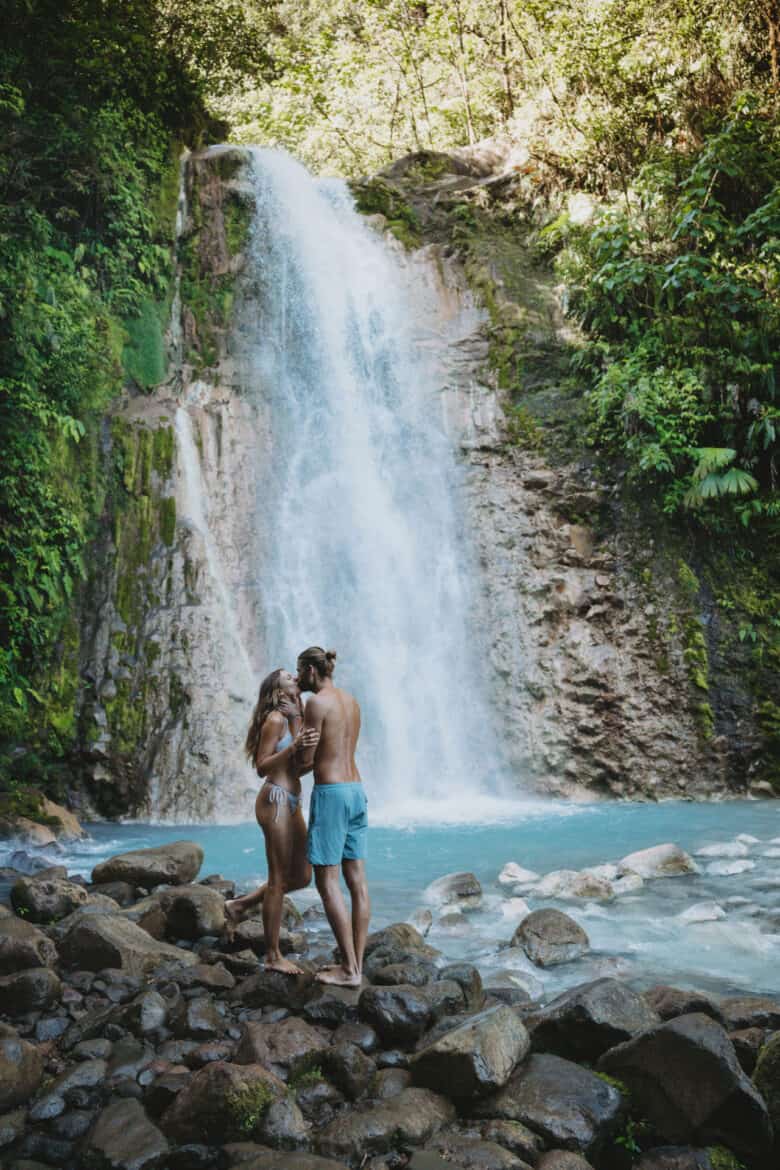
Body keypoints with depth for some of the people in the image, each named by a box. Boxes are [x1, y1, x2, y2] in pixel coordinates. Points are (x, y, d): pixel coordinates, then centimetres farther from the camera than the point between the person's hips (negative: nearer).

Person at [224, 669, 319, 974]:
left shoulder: (295, 719, 15)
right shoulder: (274, 720, -10)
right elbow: (261, 766, -13)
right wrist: (293, 747, -25)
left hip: (292, 803, 9)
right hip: (275, 800, -9)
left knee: (302, 876, 11)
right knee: (279, 880, -2)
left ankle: (241, 904, 25)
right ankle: (273, 957, 8)